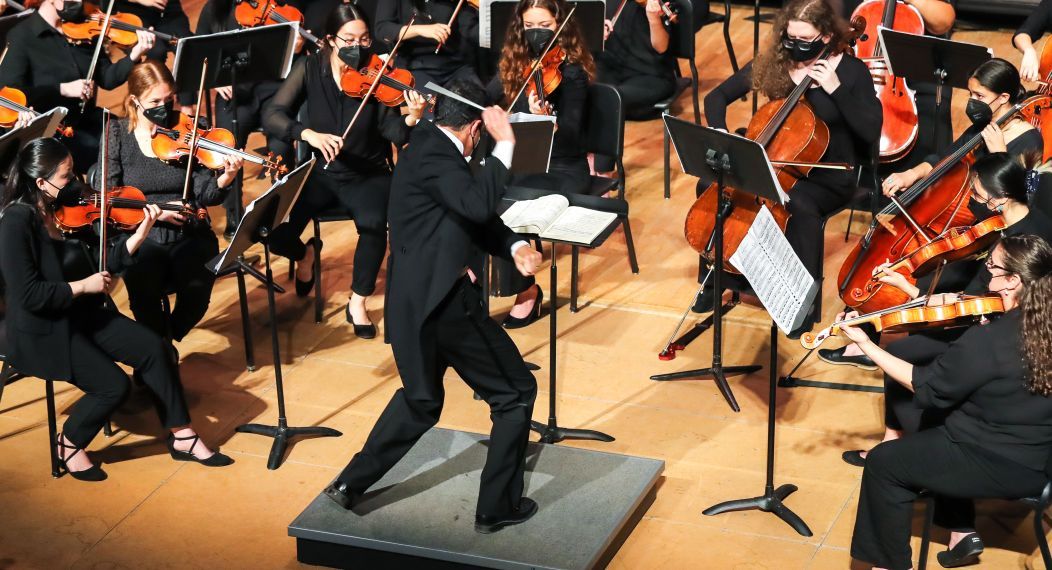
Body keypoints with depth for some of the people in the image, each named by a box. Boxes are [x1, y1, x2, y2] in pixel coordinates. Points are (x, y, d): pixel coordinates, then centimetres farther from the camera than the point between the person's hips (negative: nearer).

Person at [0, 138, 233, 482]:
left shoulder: (66, 208, 1)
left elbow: (105, 262, 4)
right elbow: (28, 294, -25)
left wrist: (142, 232, -9)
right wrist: (83, 286, -18)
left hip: (85, 315, 7)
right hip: (43, 331, -7)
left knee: (155, 348, -8)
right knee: (114, 384, -20)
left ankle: (182, 436, 4)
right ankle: (68, 446, 7)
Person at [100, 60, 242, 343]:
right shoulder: (117, 135, 1)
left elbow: (204, 195, -5)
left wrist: (225, 179, -26)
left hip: (190, 236, 1)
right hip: (139, 236, 0)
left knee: (198, 287, -28)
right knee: (143, 285, -32)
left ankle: (170, 334, 4)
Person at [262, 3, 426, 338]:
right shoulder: (311, 69, -6)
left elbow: (395, 134, -18)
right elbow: (272, 116, -13)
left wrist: (412, 118, -41)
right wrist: (308, 133, -31)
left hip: (368, 175, -2)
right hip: (319, 173, 2)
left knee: (374, 223, -34)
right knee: (273, 230, -18)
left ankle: (357, 304, -10)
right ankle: (306, 254, 21)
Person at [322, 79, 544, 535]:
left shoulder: (430, 146, 12)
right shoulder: (433, 155, -18)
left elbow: (475, 214, 13)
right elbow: (478, 203, -35)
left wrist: (515, 246, -3)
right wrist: (505, 144, -27)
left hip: (414, 304, 10)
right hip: (443, 303, -10)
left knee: (421, 398, 30)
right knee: (516, 392, 7)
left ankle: (351, 484, 32)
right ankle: (497, 506, 14)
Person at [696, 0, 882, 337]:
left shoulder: (851, 70, -10)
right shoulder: (773, 62, -1)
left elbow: (872, 132, -18)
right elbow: (717, 97, 3)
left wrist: (835, 88, -25)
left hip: (828, 177, -4)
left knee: (800, 205, -38)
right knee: (711, 184, -18)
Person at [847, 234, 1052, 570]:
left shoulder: (990, 340, -28)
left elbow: (925, 386, -16)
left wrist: (865, 344, -10)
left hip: (1005, 467, -8)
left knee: (884, 462, 4)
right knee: (941, 417, 29)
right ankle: (962, 533, 29)